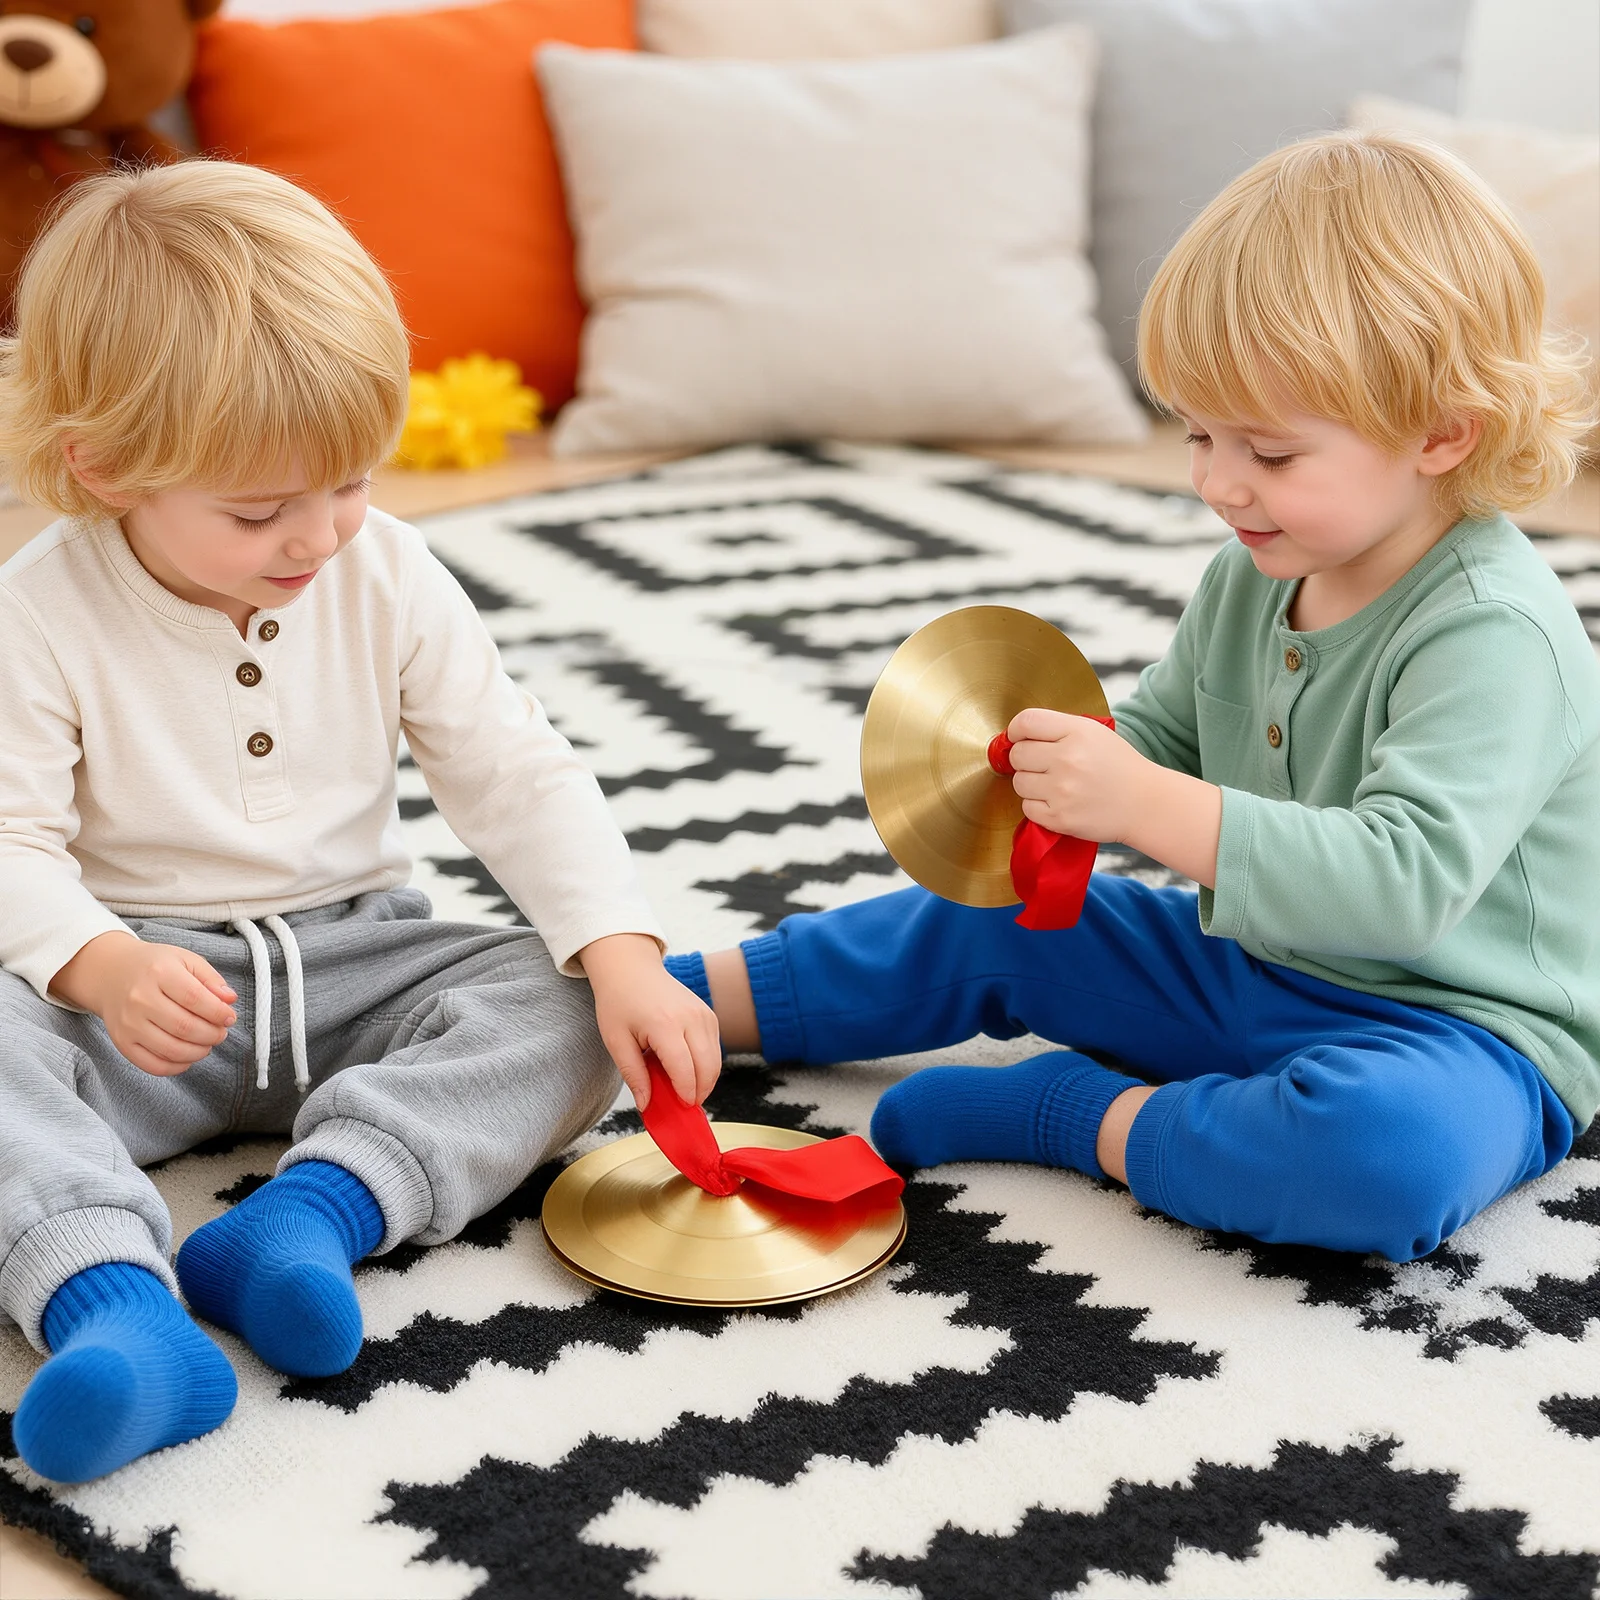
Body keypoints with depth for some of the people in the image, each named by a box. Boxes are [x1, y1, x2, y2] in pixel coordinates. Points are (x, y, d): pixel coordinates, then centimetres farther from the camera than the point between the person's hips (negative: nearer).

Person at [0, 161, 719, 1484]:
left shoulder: (388, 579, -3)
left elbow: (517, 776, -3)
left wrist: (622, 954, -17)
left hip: (354, 965, 3)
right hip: (142, 991, -2)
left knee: (566, 1012, -22)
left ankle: (318, 1204, -38)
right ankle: (109, 1301, -50)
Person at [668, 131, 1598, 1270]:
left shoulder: (1494, 633, -25)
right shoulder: (1255, 578, 1)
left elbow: (1404, 882, -36)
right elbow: (1158, 735, 14)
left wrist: (1146, 806, -41)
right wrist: (1065, 772, -10)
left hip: (1459, 1024, -8)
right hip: (1255, 965, 8)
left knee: (1392, 1152, -41)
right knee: (994, 921, 8)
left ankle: (1079, 1114, -19)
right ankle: (685, 1000, 20)